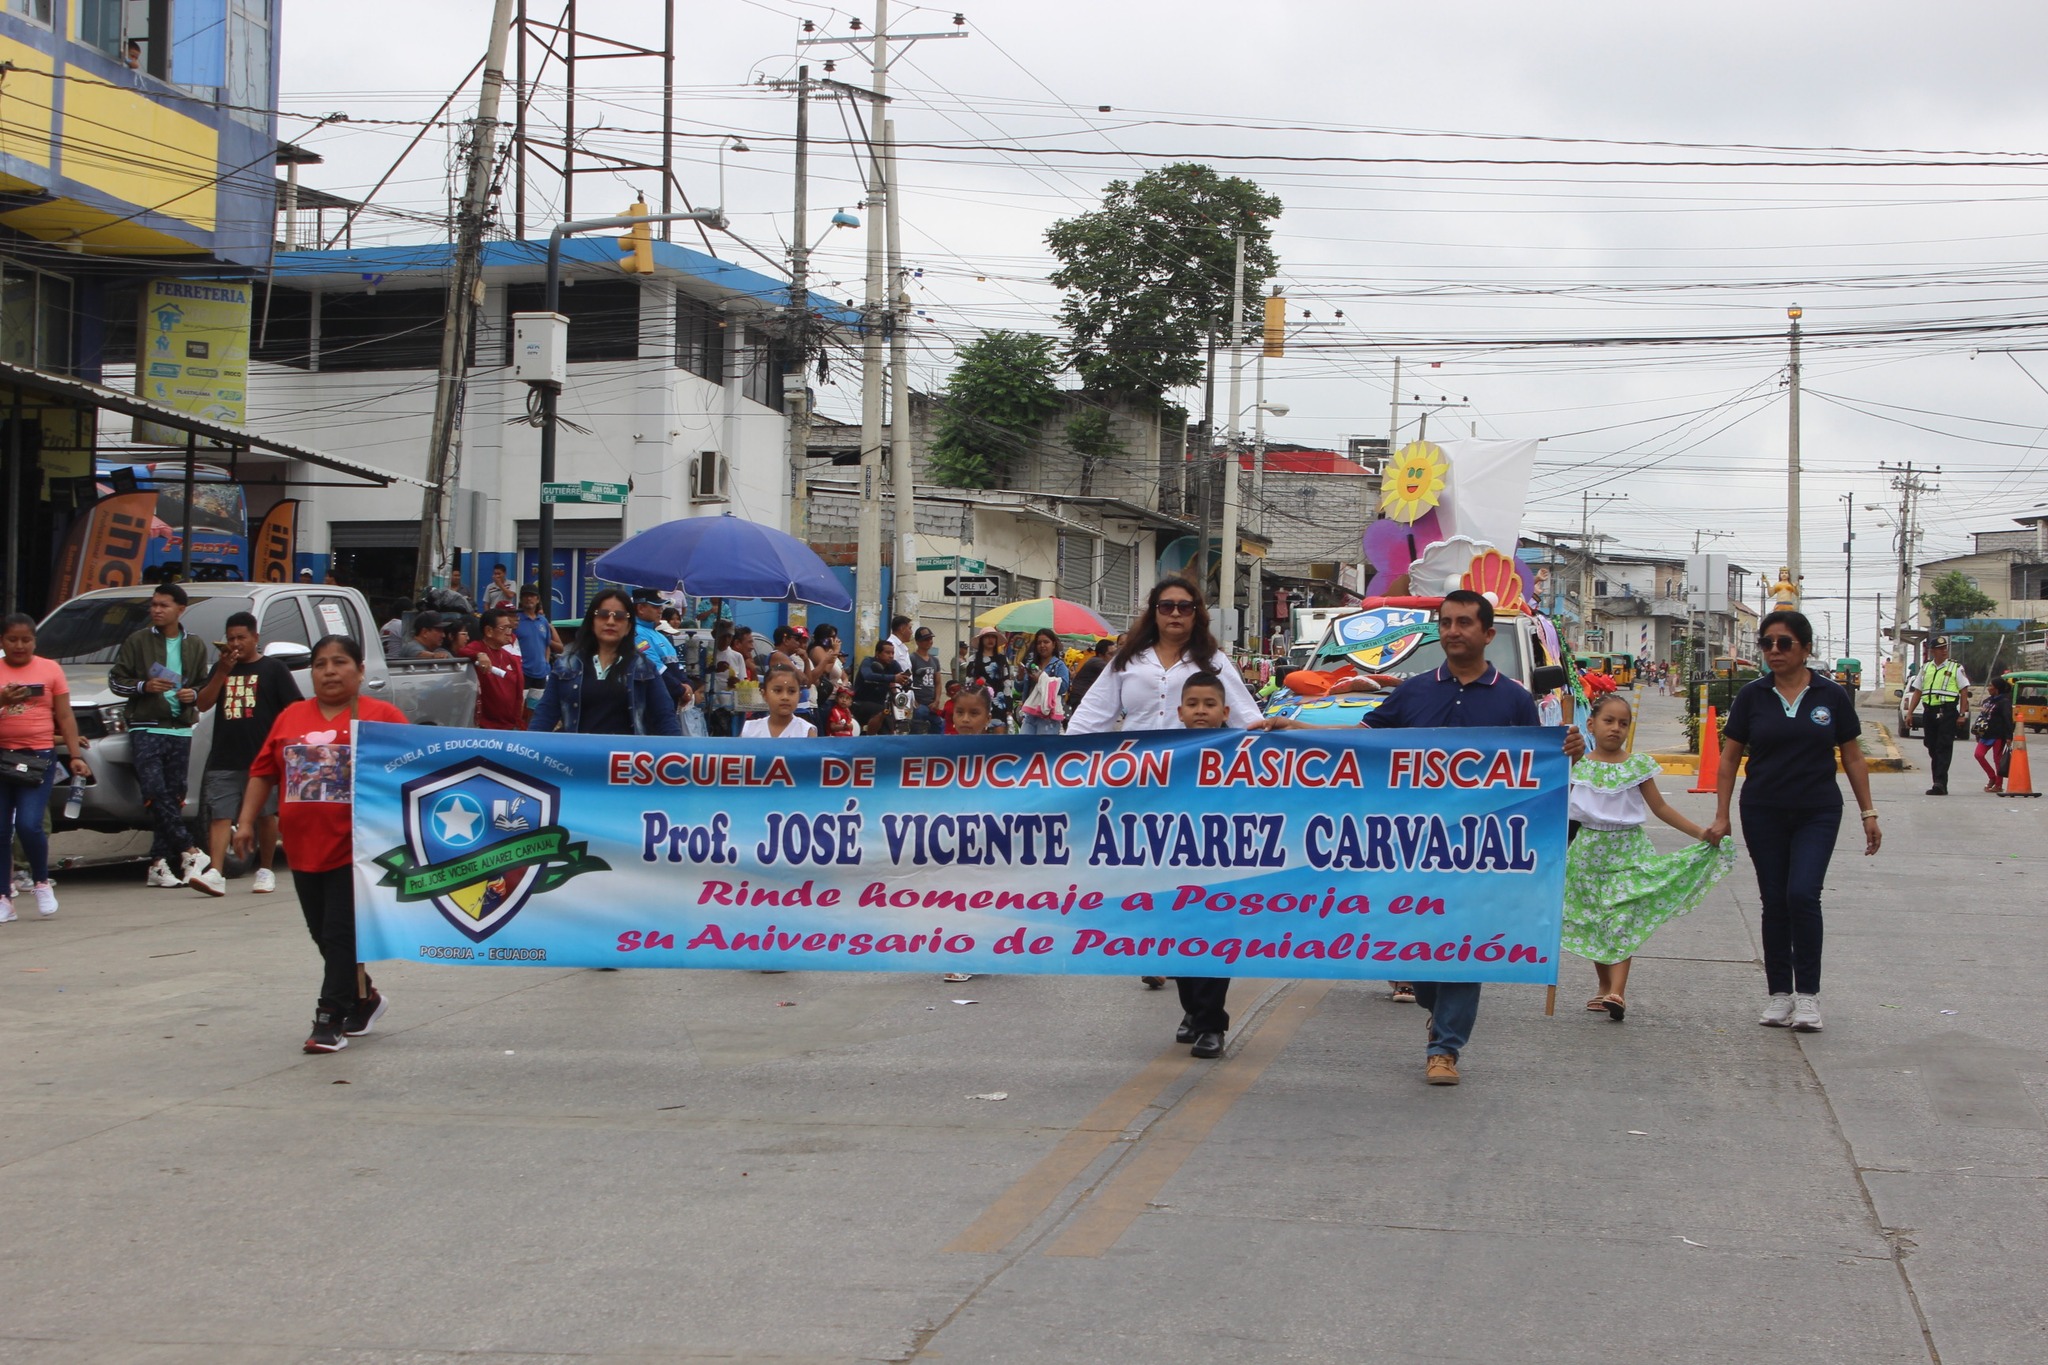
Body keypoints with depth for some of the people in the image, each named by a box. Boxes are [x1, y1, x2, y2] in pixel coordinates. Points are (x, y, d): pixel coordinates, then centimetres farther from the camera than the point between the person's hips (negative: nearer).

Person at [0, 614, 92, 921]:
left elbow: (65, 716, 6)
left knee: (29, 825, -14)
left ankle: (41, 883, 10)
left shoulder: (49, 669, 6)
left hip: (39, 757, -1)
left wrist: (76, 755, -1)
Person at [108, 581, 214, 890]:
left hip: (181, 731, 3)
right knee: (156, 794, -16)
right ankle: (190, 853, -14)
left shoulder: (195, 646, 14)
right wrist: (144, 686, -12)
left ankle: (159, 864, 4)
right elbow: (116, 679, 5)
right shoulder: (137, 641, 6)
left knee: (173, 797, 0)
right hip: (146, 729, -3)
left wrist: (194, 694, -2)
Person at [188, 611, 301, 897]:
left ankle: (266, 871, 18)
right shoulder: (221, 668, 16)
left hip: (262, 758, -3)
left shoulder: (273, 668, 3)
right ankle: (216, 873, -15)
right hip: (224, 760, 3)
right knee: (220, 816, -7)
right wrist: (222, 672, -5)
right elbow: (203, 705, 6)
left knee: (265, 815, 5)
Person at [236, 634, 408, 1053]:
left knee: (342, 935, -8)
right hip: (304, 849, 6)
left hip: (356, 849, -6)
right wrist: (246, 821, 8)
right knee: (324, 936, 14)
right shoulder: (290, 717, 11)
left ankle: (331, 1020, -3)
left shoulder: (382, 716, -3)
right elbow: (263, 771, 14)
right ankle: (363, 998, 33)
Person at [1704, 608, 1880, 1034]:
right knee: (1774, 903, 5)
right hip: (1764, 814, 2)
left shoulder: (1832, 695, -1)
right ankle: (1780, 994, 15)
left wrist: (1868, 813, 4)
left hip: (1817, 812, -2)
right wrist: (1721, 816, 1)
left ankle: (1808, 993, -3)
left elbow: (1853, 758, 6)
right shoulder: (1752, 695, 1)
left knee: (1802, 895, -15)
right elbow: (1730, 757, 5)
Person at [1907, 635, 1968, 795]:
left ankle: (1940, 783, -16)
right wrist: (1909, 712, 9)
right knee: (1933, 749, 7)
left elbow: (1964, 691, 0)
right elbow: (1917, 692, 17)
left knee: (1944, 748, -11)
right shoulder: (1925, 668, 16)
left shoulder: (1956, 667, 4)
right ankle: (1939, 784, 13)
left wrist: (1962, 713, -9)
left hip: (1947, 712, -5)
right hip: (1929, 712, 5)